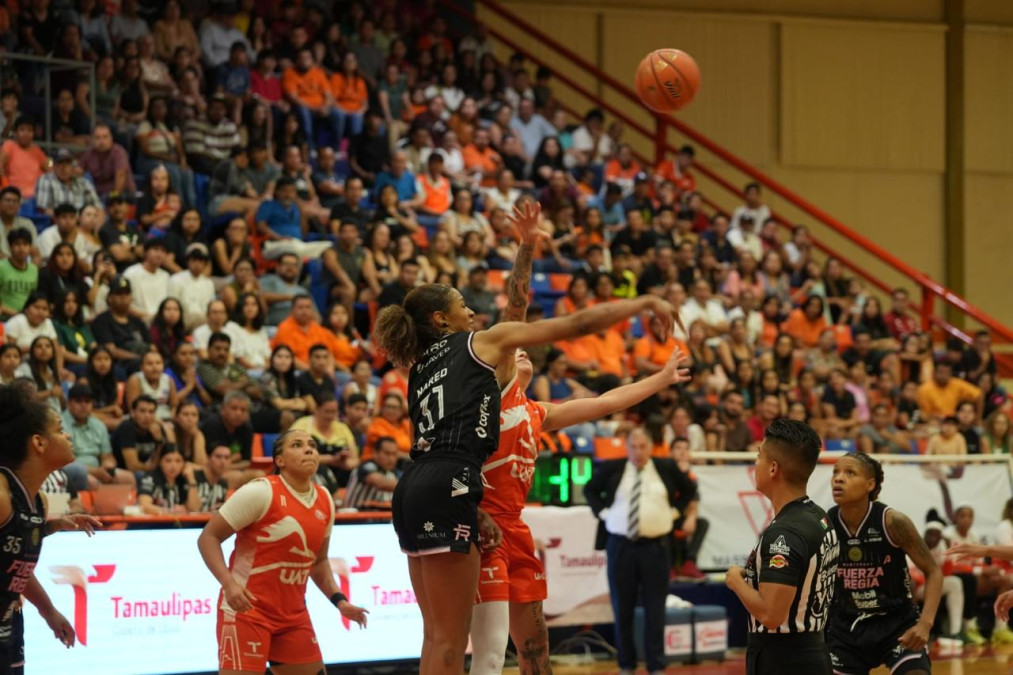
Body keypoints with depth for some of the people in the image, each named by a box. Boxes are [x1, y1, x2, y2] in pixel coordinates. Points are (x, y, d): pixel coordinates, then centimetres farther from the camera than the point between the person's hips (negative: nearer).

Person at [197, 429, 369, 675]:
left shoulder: (325, 501, 7)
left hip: (294, 615, 7)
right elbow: (208, 538, -12)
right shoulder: (261, 492, -14)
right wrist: (229, 583, -26)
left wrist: (339, 600, 6)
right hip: (245, 608, -7)